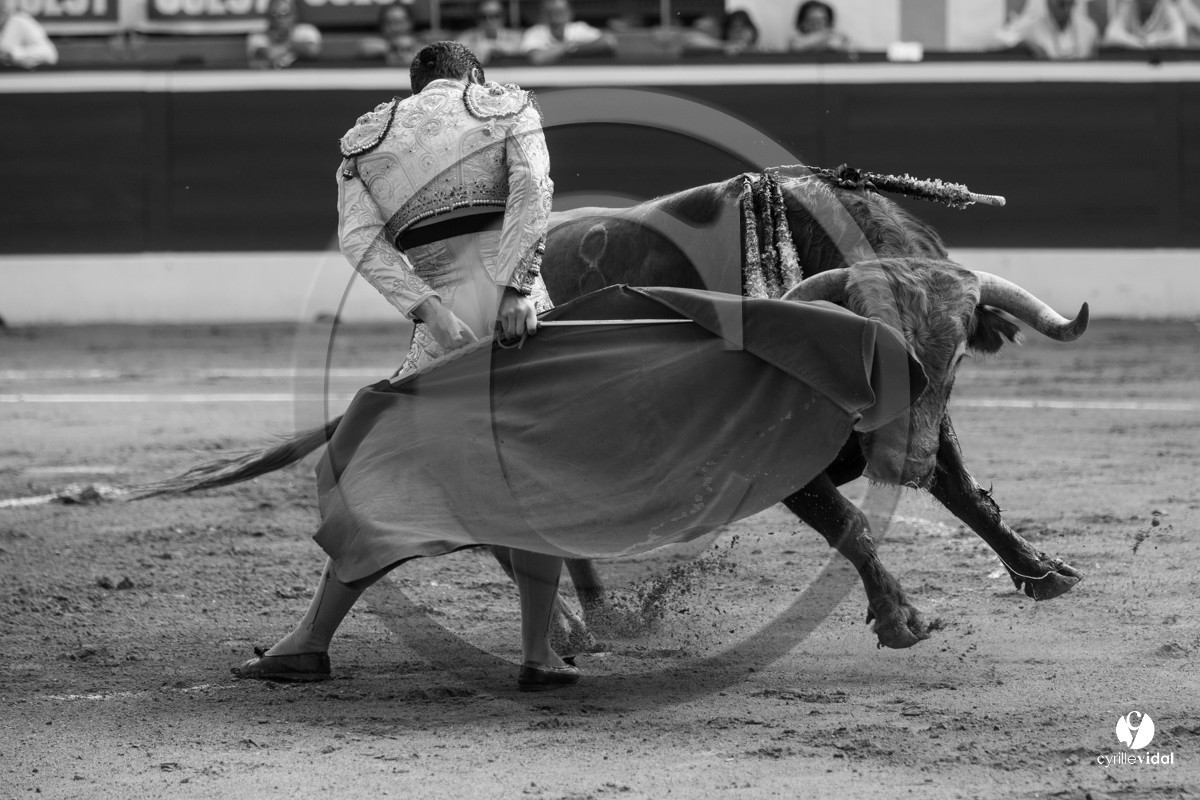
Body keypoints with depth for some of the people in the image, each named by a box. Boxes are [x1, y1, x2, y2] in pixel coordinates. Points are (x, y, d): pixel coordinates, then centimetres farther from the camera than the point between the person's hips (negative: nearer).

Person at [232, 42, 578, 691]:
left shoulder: (366, 138, 22)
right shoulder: (509, 107, 18)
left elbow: (359, 239, 3)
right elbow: (531, 188, -4)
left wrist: (428, 312, -8)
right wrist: (518, 289, -14)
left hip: (445, 327, 1)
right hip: (519, 310, -1)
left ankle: (310, 642, 7)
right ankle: (538, 654, 4)